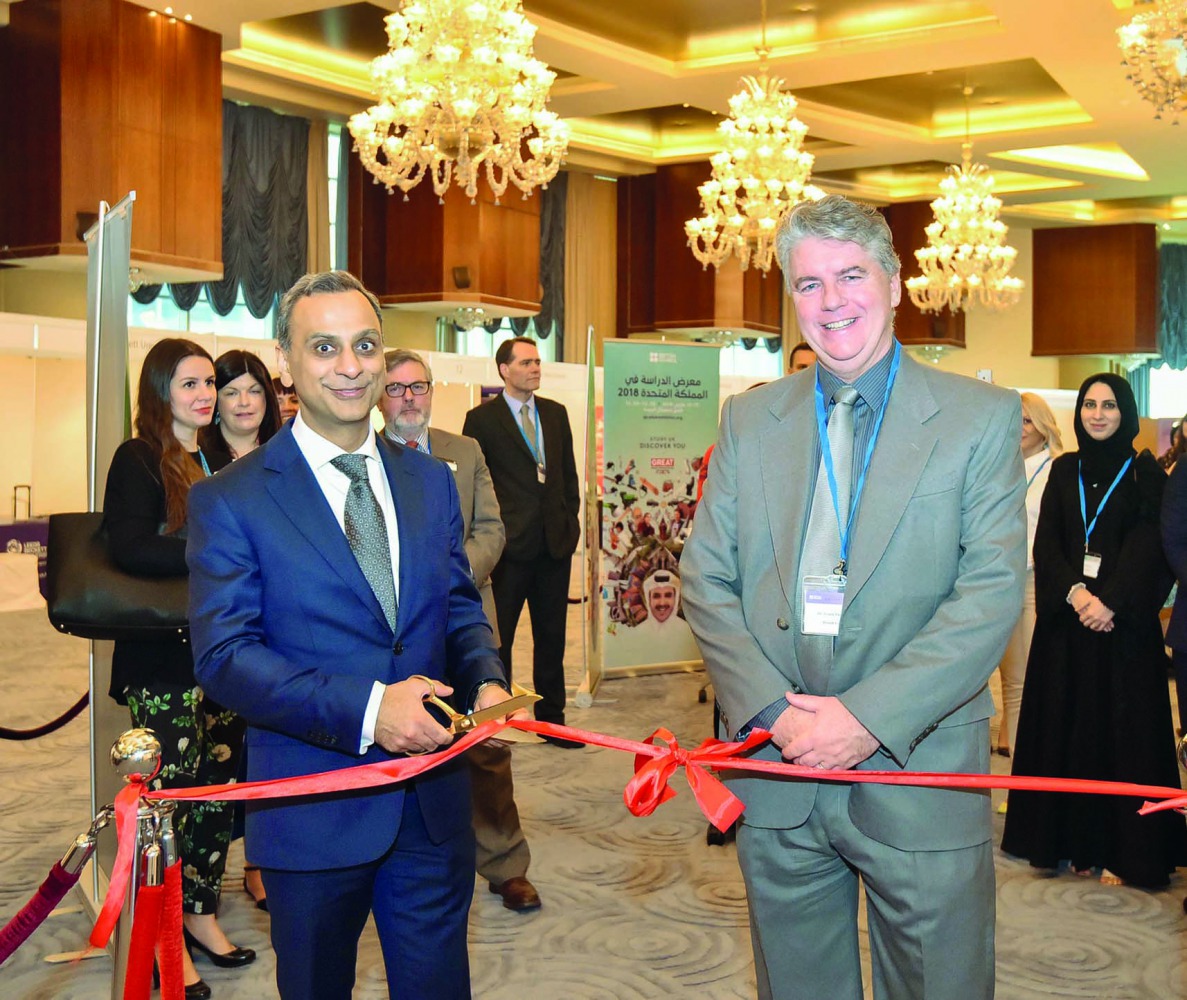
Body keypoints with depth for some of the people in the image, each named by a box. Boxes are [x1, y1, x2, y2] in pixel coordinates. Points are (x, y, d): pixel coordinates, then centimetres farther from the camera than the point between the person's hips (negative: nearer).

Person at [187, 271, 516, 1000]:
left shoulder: (430, 480, 7)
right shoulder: (230, 501, -8)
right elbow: (224, 656, -14)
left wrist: (487, 681, -9)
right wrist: (364, 708, -24)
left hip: (435, 802, 4)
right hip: (313, 812, -3)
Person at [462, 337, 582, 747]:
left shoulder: (556, 413, 12)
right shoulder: (482, 419, -3)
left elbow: (569, 473, 15)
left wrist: (571, 521, 6)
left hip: (555, 542, 5)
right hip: (510, 545, -5)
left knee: (551, 636, 12)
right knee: (497, 636, 4)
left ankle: (551, 716, 21)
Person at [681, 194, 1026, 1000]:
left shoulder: (981, 417, -2)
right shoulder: (749, 419, 7)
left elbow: (992, 591, -10)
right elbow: (707, 579, 4)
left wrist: (870, 717, -18)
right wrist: (771, 710, -10)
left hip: (918, 774, -2)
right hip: (775, 769, 3)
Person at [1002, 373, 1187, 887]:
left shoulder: (1145, 474, 2)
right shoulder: (1064, 471, 11)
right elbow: (1046, 542, 3)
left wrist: (1111, 603, -20)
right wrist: (1074, 592, -14)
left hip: (1123, 622, -3)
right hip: (1065, 618, 3)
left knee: (1122, 728, -1)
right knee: (1066, 726, 4)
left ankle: (1122, 849, 5)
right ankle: (1072, 840, 12)